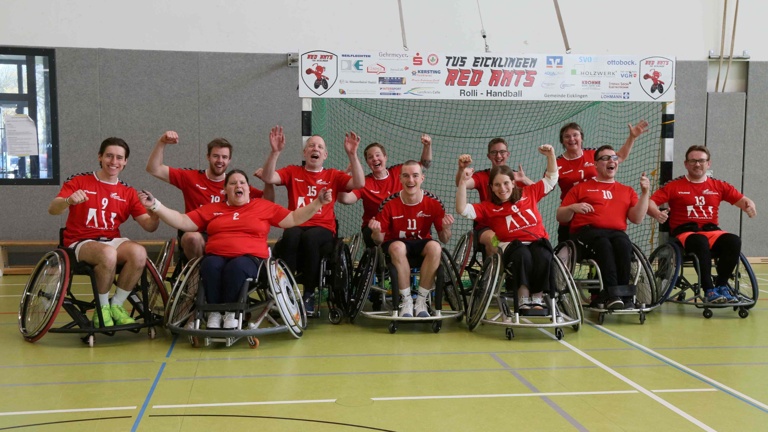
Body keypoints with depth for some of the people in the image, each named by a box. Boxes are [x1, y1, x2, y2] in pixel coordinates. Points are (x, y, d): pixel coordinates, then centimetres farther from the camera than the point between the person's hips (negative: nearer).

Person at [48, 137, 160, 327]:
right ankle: (102, 308, -12)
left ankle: (116, 305, -9)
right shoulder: (79, 181, 1)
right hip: (80, 243, -3)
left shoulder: (128, 192, 9)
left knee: (139, 252, -30)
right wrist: (69, 201, -33)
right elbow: (52, 209, -10)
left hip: (112, 241, 3)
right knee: (108, 254, -37)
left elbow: (149, 226, 3)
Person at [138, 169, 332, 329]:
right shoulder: (212, 208, 20)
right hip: (216, 256, 2)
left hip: (250, 258, -2)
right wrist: (155, 205, 6)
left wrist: (318, 203, 4)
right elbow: (183, 222, 15)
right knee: (210, 265, -34)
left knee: (237, 267, -37)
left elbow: (294, 219, 14)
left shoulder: (263, 206, 17)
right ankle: (214, 313, -24)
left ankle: (231, 314, -24)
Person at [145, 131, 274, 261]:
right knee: (192, 238, -36)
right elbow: (154, 169, 0)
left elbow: (267, 201, 2)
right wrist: (161, 143, -13)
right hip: (195, 236, -1)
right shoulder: (190, 177, 3)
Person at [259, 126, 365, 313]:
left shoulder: (333, 176, 15)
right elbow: (268, 178, 0)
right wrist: (275, 152, -12)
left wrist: (352, 155, -9)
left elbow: (359, 183, 0)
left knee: (310, 237, -36)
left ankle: (309, 294, -22)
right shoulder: (292, 172, 16)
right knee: (291, 235, -36)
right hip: (296, 226, 0)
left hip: (323, 229, 0)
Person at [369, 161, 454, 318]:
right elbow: (379, 241, -7)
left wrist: (446, 228, -27)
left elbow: (444, 240, -5)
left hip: (422, 244, 1)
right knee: (398, 247, -35)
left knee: (435, 247, -32)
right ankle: (406, 300, -20)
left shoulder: (433, 203, -12)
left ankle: (421, 301, -17)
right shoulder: (389, 204, -15)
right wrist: (376, 232, -31)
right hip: (395, 243, -1)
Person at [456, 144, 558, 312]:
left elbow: (551, 178, 27)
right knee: (523, 254, -37)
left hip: (539, 242, 2)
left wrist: (550, 156, 13)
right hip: (512, 246, -2)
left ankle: (538, 298, -21)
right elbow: (463, 210, -2)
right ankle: (523, 299, -26)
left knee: (543, 256, -33)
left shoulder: (529, 193, 18)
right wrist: (463, 182, -10)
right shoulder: (488, 207, 11)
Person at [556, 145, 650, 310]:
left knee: (623, 244, -34)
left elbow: (637, 218, 12)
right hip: (587, 231, -2)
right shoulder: (581, 188, 21)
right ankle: (612, 294, -40)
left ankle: (623, 294, -31)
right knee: (604, 244, -37)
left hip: (617, 232, 2)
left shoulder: (627, 191, 26)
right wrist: (572, 208, -5)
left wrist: (645, 193, 4)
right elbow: (561, 218, 16)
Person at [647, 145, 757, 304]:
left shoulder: (719, 186, 15)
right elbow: (650, 202, -3)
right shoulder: (674, 186, 6)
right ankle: (709, 290, -31)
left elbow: (742, 200, 10)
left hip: (712, 232, 3)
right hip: (684, 233, -3)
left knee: (734, 241, -28)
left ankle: (721, 285, -16)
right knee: (701, 242, -37)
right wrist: (656, 213, -25)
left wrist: (749, 205, -14)